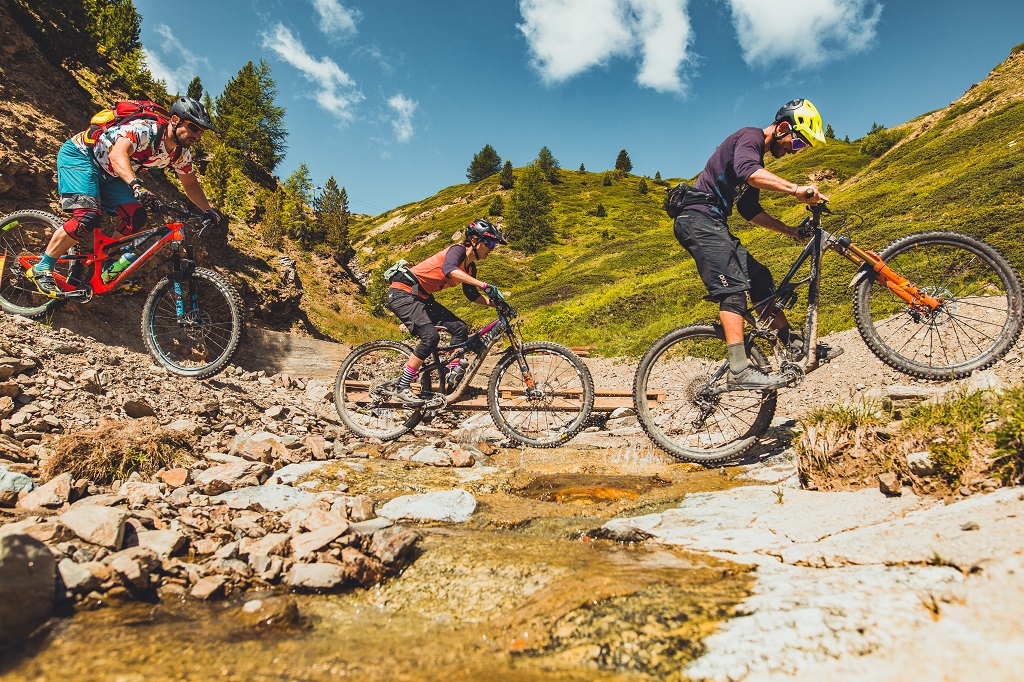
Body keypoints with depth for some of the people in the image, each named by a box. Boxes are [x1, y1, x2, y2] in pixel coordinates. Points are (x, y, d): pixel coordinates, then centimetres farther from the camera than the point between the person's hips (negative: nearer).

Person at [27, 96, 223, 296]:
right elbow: (117, 154, -44)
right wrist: (135, 185, -60)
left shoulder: (181, 153, -6)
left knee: (136, 217, -8)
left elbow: (191, 184, 6)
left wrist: (209, 210, -6)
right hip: (79, 154, -8)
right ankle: (41, 269, -8)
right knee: (88, 217, -23)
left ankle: (107, 267, 8)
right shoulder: (145, 129, -30)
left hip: (107, 172, 8)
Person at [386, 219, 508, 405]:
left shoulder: (470, 268, 9)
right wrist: (484, 285, -44)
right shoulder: (458, 250, -17)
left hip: (421, 298, 9)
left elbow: (471, 295, 19)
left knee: (460, 328, -2)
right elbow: (449, 269, -39)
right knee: (431, 336, -25)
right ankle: (403, 388, -14)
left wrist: (494, 302, 3)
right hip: (402, 292, -9)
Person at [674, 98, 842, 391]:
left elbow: (750, 210, 25)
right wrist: (795, 189, -40)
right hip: (698, 218, -10)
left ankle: (797, 347, 15)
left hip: (712, 224, 10)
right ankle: (739, 369, -26)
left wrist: (789, 230, 16)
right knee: (734, 287, -20)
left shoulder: (758, 159, 24)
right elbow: (746, 171, -31)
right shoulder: (750, 136, -7)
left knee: (759, 278, 8)